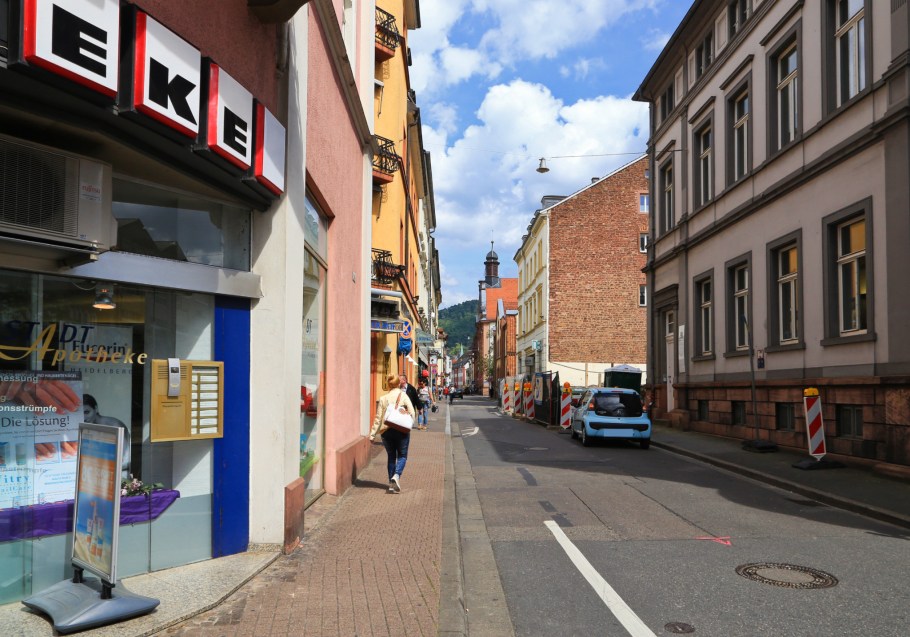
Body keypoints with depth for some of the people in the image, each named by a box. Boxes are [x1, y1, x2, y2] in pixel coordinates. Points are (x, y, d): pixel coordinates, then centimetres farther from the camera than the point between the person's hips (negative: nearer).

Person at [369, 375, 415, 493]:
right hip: (401, 430, -2)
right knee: (402, 456, 9)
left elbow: (378, 418, 2)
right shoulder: (403, 396, -2)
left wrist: (373, 434, 6)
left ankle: (391, 484, 12)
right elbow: (412, 413, -8)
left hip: (386, 431, 2)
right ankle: (396, 476, -16)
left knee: (391, 456, 14)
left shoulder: (383, 399, 3)